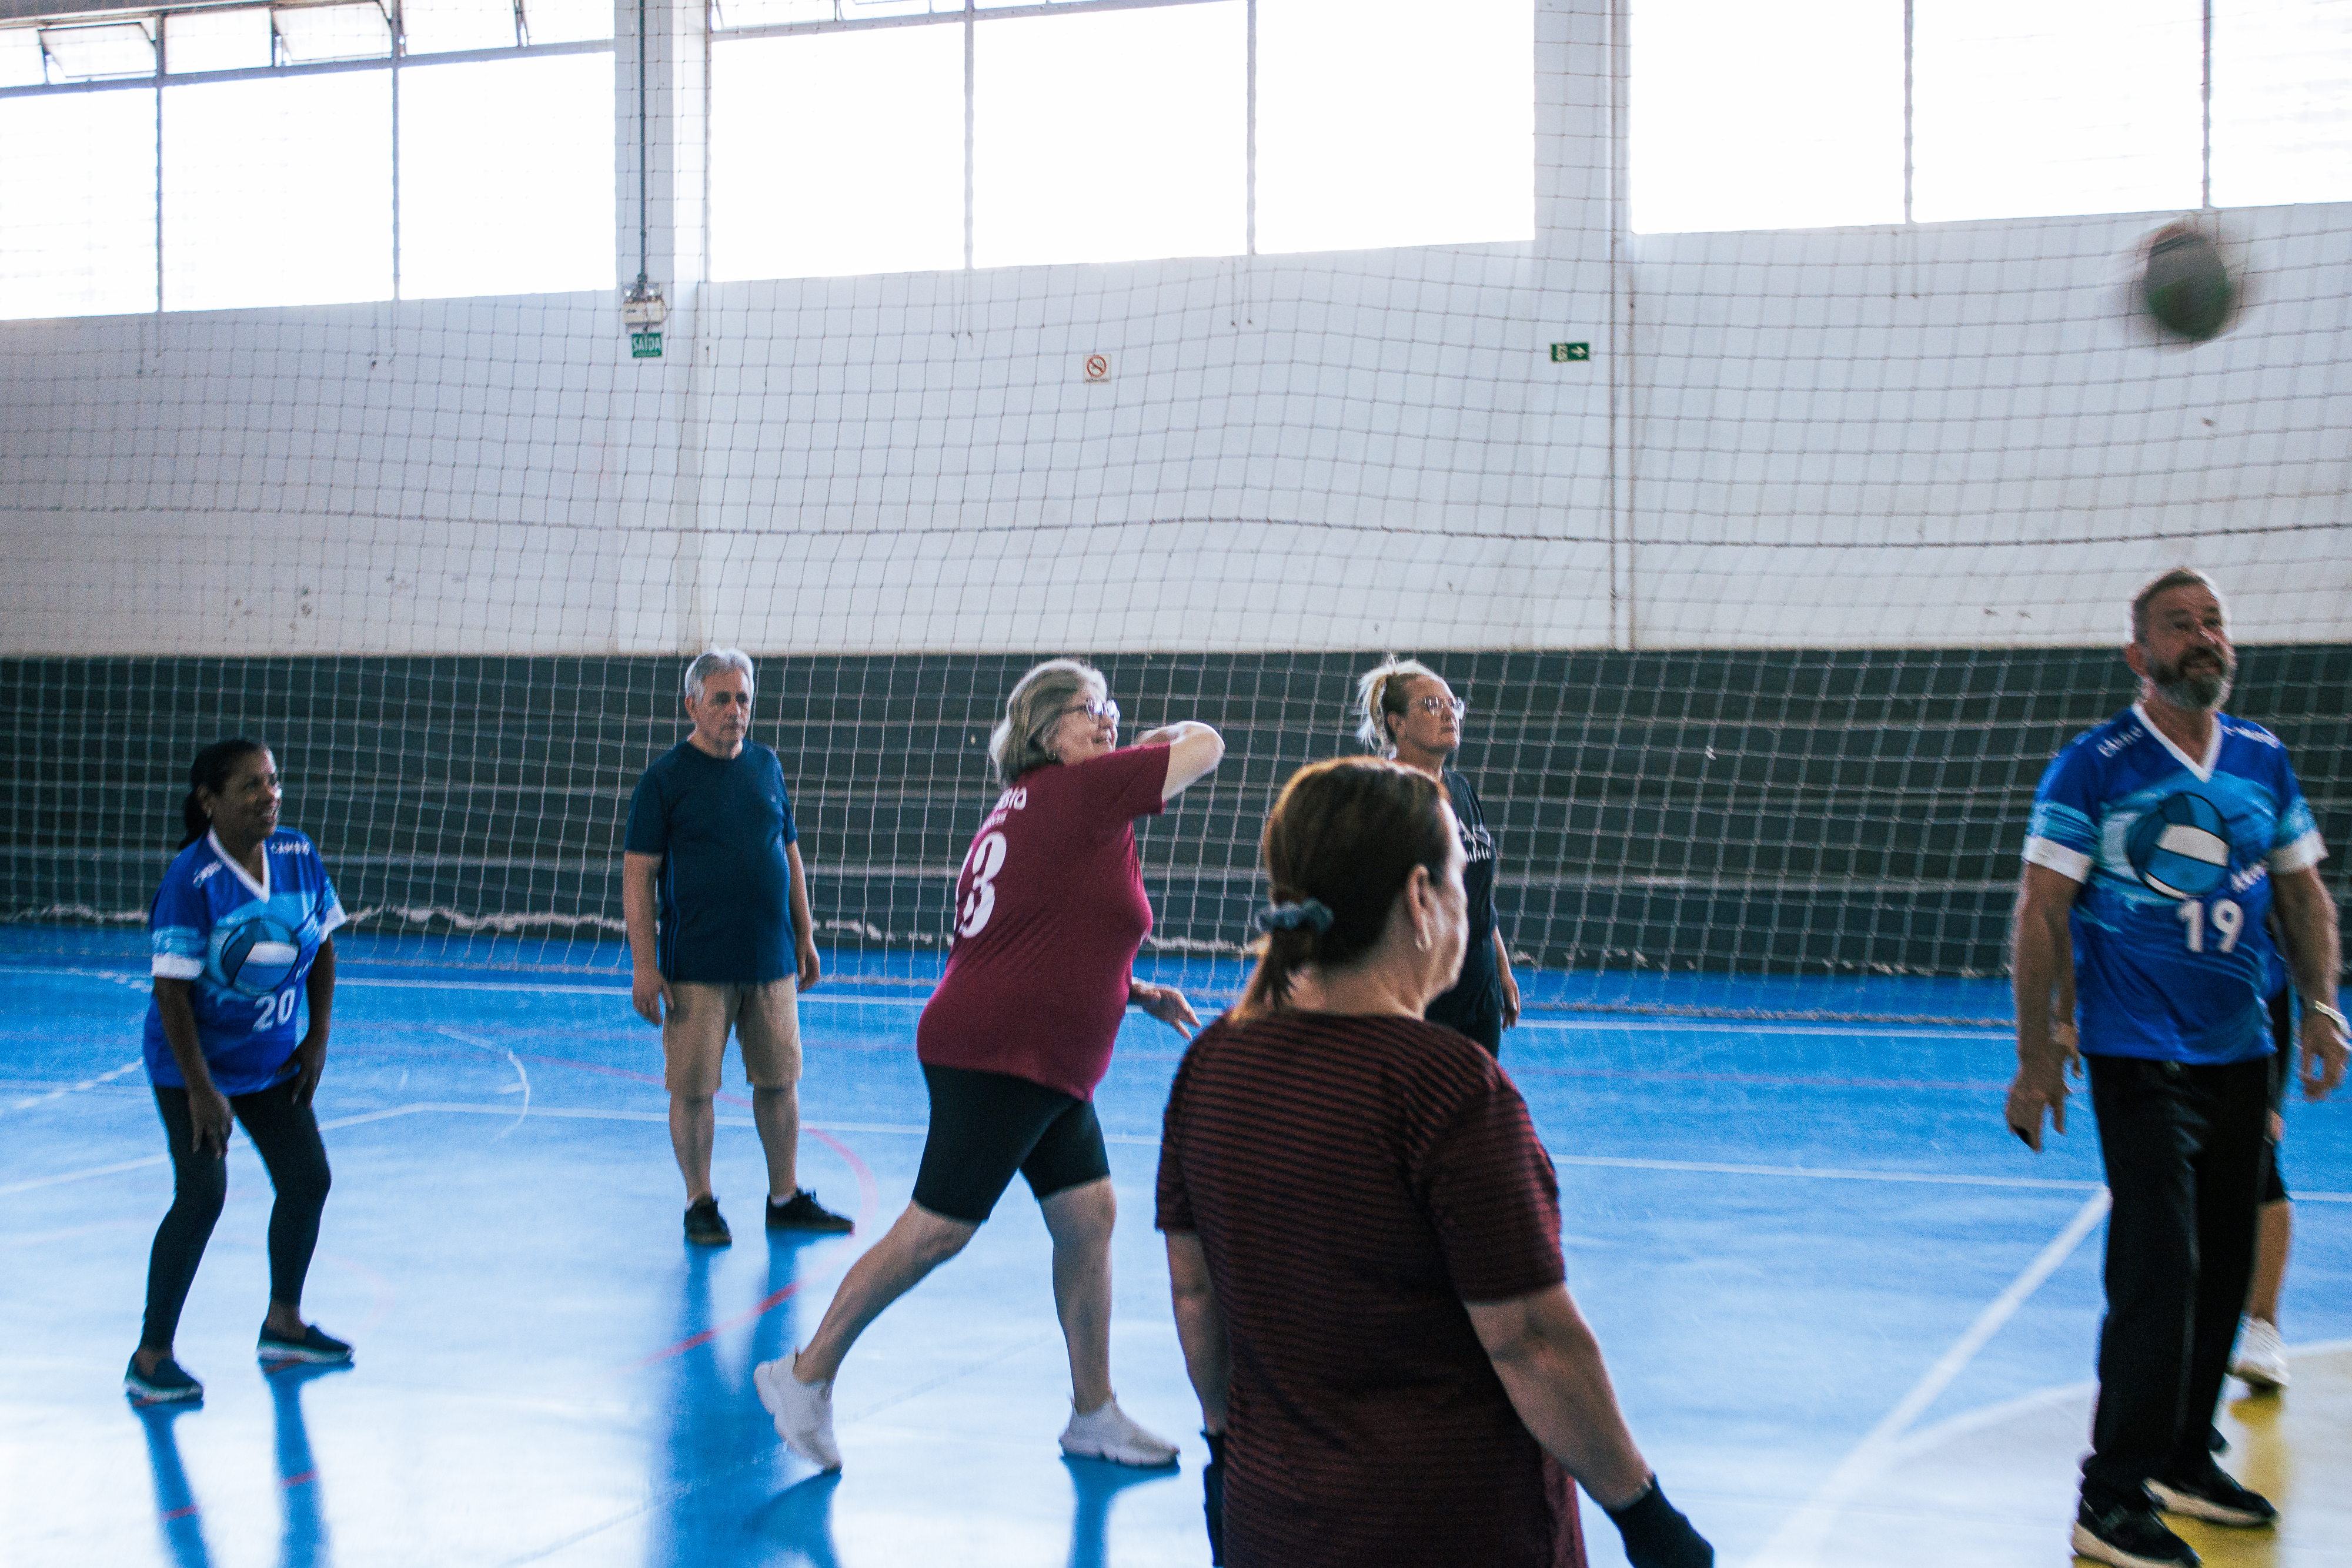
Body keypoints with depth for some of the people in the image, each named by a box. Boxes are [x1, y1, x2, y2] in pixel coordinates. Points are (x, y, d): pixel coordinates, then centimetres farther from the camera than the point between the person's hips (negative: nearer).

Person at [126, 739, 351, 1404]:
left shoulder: (298, 857, -7)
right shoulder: (191, 879, -24)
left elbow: (321, 949, 7)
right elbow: (171, 990, -22)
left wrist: (318, 1039, 3)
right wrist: (201, 1091, -21)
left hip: (271, 1059, 7)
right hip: (192, 1064, -6)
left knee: (308, 1180, 9)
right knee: (201, 1195, -13)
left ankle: (284, 1324, 29)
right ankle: (151, 1357, 2)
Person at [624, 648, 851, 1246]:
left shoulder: (766, 765, 9)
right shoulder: (664, 779, -5)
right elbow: (638, 876, -7)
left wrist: (804, 935, 16)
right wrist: (643, 965, -12)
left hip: (772, 963, 4)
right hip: (696, 967, -4)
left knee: (780, 1081, 9)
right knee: (693, 1088, 1)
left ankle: (786, 1199, 23)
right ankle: (700, 1203, 17)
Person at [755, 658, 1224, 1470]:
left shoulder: (1026, 809, 17)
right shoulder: (1081, 790, -11)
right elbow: (1207, 744, -5)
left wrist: (1136, 992, 19)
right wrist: (1163, 737, 16)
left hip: (1043, 1065, 10)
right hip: (1000, 1059, -10)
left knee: (1088, 1216, 9)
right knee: (933, 1233, -3)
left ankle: (1093, 1414, 17)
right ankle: (807, 1375, 11)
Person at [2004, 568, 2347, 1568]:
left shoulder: (2265, 760, 8)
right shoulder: (2093, 768, -7)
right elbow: (2041, 912, -7)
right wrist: (2036, 1056, -10)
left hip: (2242, 1053, 6)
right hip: (2141, 1056, -6)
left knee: (2223, 1264, 12)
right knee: (2161, 1269, -12)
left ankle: (2183, 1460, 29)